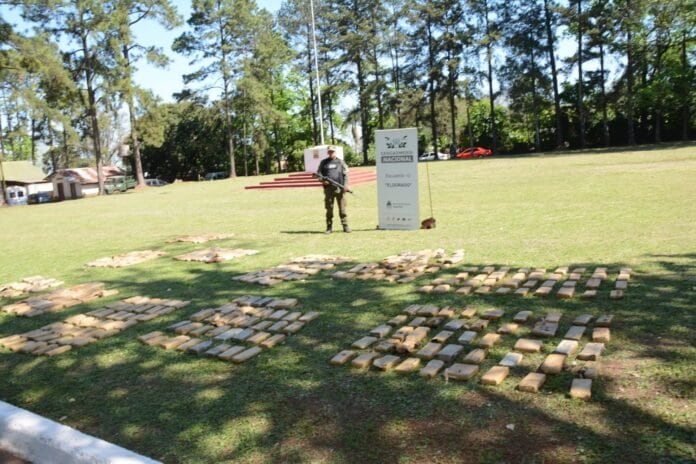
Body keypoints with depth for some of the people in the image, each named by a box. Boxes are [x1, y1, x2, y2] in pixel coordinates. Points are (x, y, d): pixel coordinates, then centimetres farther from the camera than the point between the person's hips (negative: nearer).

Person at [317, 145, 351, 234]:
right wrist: (322, 180, -6)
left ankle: (345, 226, 2)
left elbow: (345, 174, 7)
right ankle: (329, 227, 9)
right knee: (329, 208, 3)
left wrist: (345, 185, -5)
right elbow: (318, 173, 14)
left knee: (342, 208, -2)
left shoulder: (340, 162, 11)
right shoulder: (323, 162, 14)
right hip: (328, 188, 1)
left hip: (339, 188, -1)